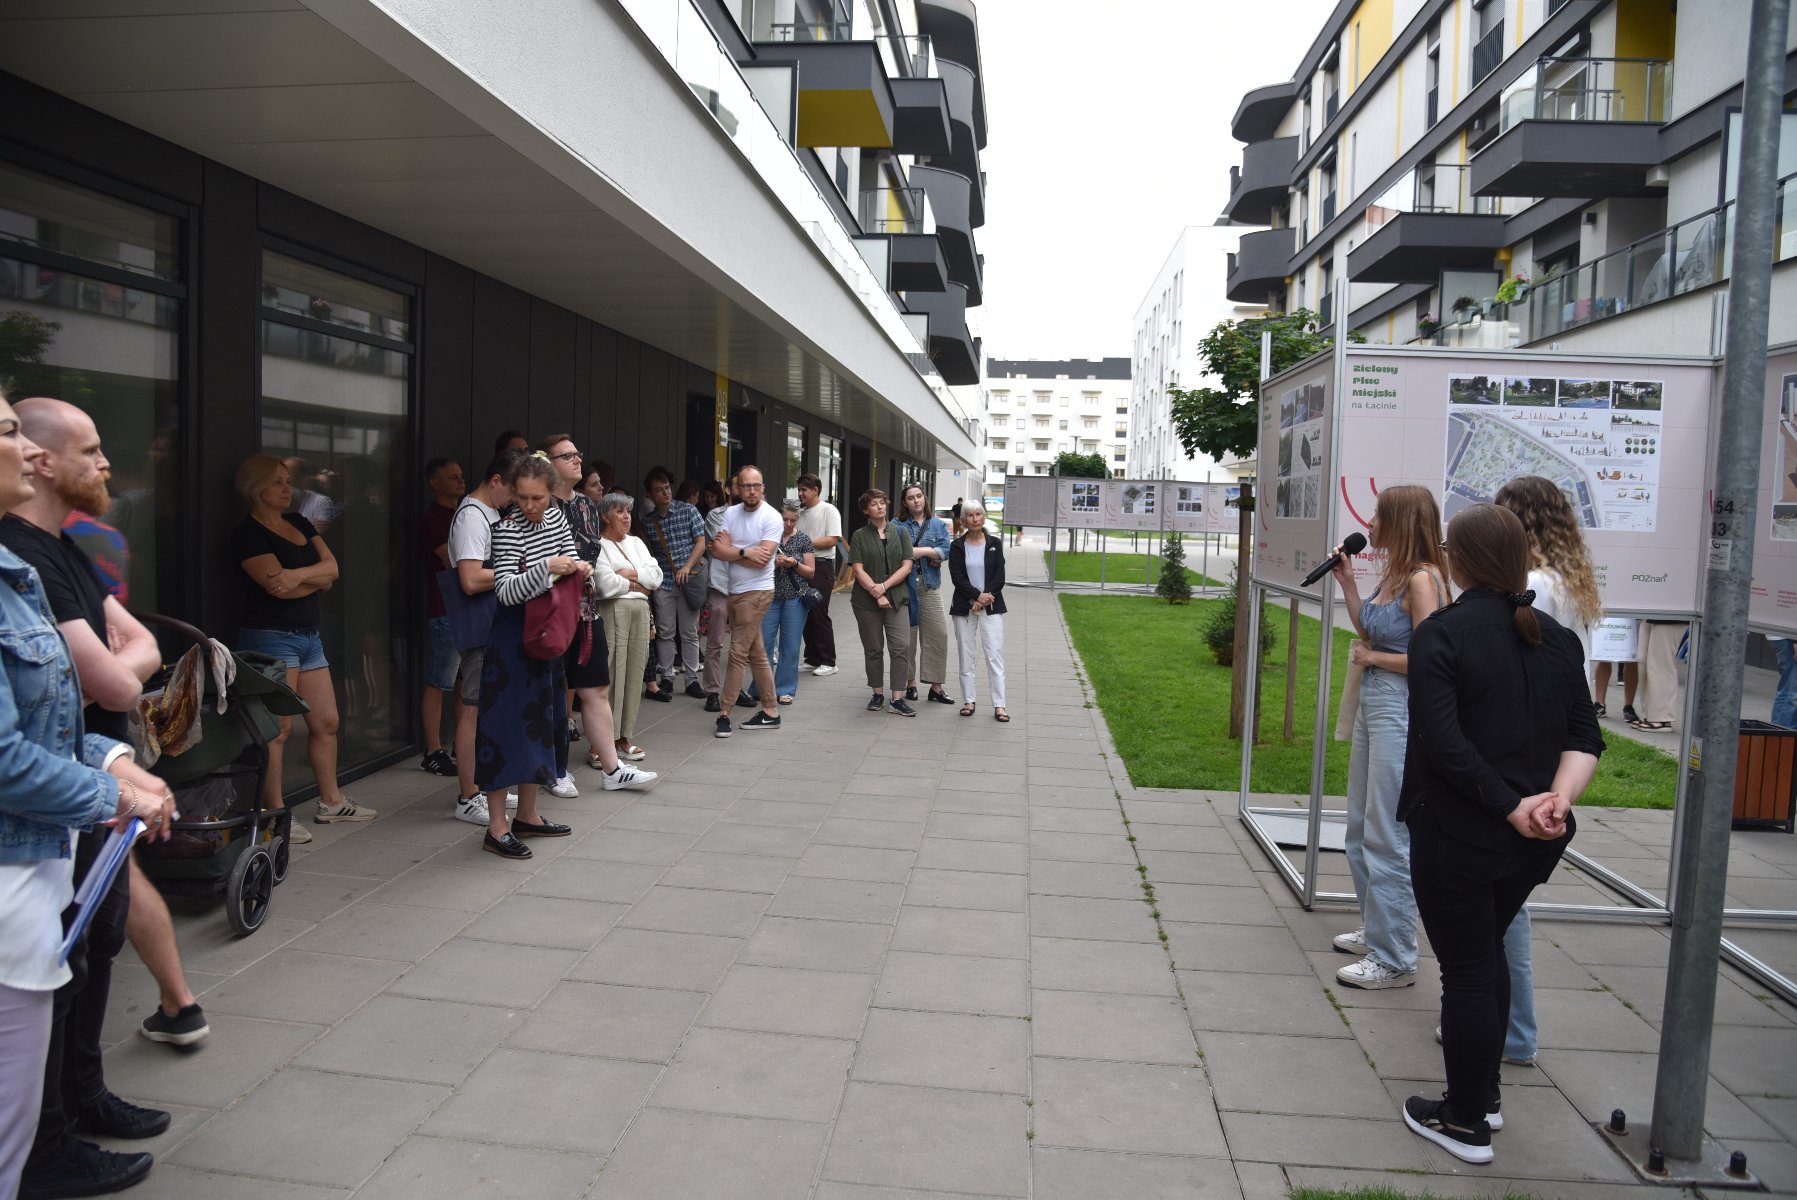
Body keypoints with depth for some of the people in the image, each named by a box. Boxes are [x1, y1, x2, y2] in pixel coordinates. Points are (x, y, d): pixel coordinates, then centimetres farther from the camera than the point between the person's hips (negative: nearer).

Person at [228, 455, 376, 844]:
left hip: (308, 635, 8)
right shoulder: (247, 534, -8)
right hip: (271, 637, -8)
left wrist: (298, 574, -16)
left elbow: (332, 566, 3)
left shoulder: (299, 523, 15)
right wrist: (318, 577, -2)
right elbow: (278, 586, -18)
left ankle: (331, 802, 22)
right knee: (278, 728, -8)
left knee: (326, 722, 11)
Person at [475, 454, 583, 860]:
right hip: (513, 636, -8)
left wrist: (580, 568, -3)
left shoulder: (556, 516, 4)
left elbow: (570, 557, 19)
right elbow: (506, 591, -22)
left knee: (540, 719, 13)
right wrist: (546, 567, -34)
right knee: (506, 723, -7)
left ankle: (527, 814, 25)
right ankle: (496, 827, -1)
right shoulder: (507, 529, -16)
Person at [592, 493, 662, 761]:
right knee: (612, 674, -9)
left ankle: (625, 737, 13)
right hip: (612, 611, -6)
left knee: (634, 672, 6)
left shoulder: (636, 543, 20)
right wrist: (638, 585, -1)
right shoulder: (598, 545, -2)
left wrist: (631, 573, -5)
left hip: (640, 610, 6)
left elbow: (657, 576, 10)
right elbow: (606, 585, -14)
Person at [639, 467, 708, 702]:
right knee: (665, 633, 4)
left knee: (690, 633, 4)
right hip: (662, 583, 1)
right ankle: (666, 679, 14)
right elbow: (646, 553, 11)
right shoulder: (646, 520, 6)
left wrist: (687, 567, -13)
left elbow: (701, 542, -1)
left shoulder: (688, 511, 1)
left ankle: (692, 679, 12)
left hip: (688, 581, -1)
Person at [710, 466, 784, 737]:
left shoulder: (771, 517, -10)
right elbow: (717, 550, -3)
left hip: (756, 592, -7)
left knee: (738, 653, -7)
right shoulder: (730, 513, 7)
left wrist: (729, 549, -8)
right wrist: (745, 552, -15)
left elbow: (761, 560, -18)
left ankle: (724, 714, -2)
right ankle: (770, 712, 20)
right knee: (756, 654, 12)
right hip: (733, 592, 7)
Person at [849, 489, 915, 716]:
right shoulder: (859, 536, 4)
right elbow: (858, 570, -4)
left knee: (901, 647, -9)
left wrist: (884, 586, -11)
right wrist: (877, 594, -13)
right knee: (873, 649, 7)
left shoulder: (900, 533, 9)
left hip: (896, 598, 1)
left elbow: (906, 566, 1)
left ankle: (898, 699, -7)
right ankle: (878, 694, 20)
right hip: (867, 601, 0)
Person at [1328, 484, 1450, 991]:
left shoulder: (1422, 579, -17)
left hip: (1402, 709, -10)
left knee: (1387, 836, -4)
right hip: (1373, 702, 10)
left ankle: (1394, 958, 7)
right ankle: (1376, 929, 34)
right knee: (1362, 827, 19)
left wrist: (1371, 657, -10)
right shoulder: (1392, 575, 10)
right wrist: (1347, 583, 11)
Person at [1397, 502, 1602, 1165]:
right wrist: (1559, 796, -12)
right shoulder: (1556, 636, 5)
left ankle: (1466, 1122, 19)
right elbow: (1584, 736, 1)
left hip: (1459, 835, -7)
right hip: (1535, 842, 7)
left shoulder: (1441, 634, -15)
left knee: (1466, 971, 6)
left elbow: (1444, 743, -24)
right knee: (1489, 951, 24)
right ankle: (1484, 1092, 38)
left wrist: (1512, 806, -18)